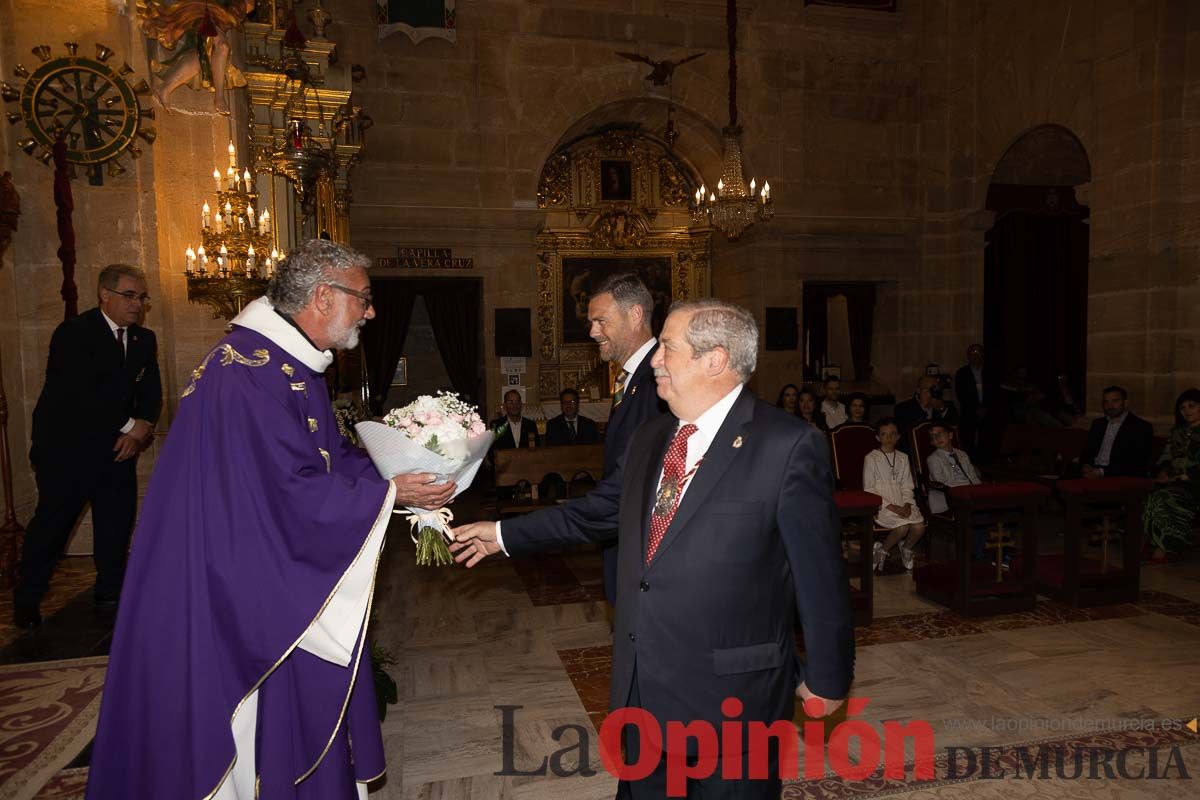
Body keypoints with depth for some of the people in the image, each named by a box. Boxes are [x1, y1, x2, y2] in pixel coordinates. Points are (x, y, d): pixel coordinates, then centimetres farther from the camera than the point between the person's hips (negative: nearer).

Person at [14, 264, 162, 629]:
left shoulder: (144, 339, 7)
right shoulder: (73, 333, -12)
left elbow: (151, 393, 7)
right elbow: (82, 395, -21)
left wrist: (142, 428, -12)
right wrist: (130, 425, -19)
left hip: (117, 444, 5)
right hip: (65, 445, -5)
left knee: (118, 520, 7)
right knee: (53, 520, 1)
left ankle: (111, 587, 23)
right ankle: (27, 599, 19)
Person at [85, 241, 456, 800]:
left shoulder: (291, 366, 9)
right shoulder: (252, 371, -25)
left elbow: (331, 456, 13)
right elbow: (294, 493, -27)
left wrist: (399, 475, 0)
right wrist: (389, 495, -20)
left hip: (280, 577, 10)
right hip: (238, 582, -10)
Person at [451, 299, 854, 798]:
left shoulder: (789, 447, -19)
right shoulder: (649, 439, 4)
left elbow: (820, 576, -13)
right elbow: (593, 512, 14)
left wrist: (826, 679, -5)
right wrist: (505, 535, 17)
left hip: (729, 694, -6)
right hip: (642, 684, 7)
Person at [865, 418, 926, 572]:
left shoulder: (903, 458, 16)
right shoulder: (871, 458, -2)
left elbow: (907, 486, 13)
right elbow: (869, 490, -6)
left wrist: (907, 505, -7)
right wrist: (891, 507, -14)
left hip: (902, 504, 5)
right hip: (881, 505, -5)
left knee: (919, 526, -21)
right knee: (903, 527, -29)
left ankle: (906, 549, 11)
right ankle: (882, 550, -1)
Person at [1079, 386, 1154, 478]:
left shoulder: (1141, 427, -1)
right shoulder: (1098, 424, 17)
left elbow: (1137, 464, -10)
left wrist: (1102, 472, -19)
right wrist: (1085, 466, -7)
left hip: (1121, 477, -5)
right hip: (1093, 471, 5)